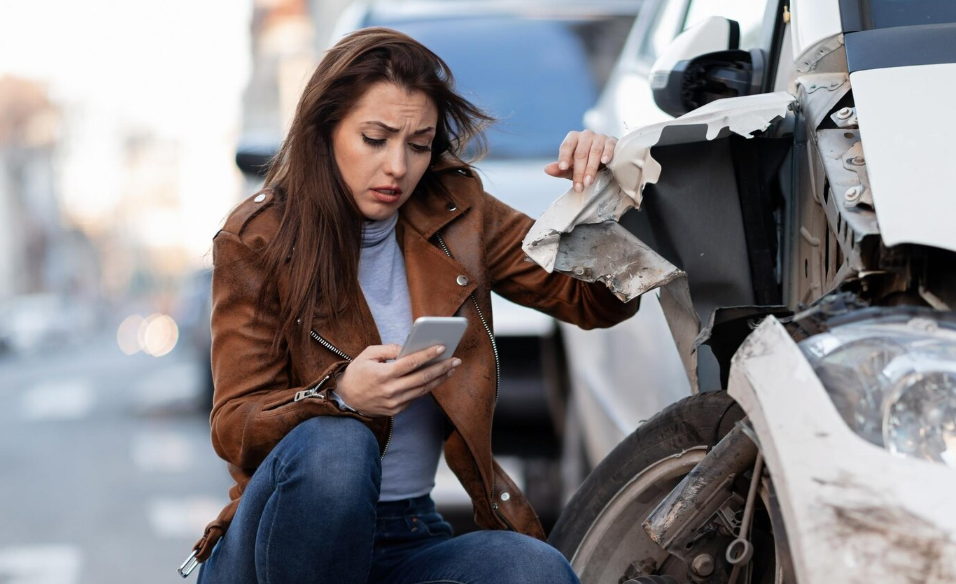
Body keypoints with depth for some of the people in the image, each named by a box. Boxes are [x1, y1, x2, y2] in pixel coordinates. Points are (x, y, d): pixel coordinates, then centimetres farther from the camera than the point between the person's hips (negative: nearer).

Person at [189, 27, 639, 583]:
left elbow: (599, 301, 9)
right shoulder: (256, 240, -4)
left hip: (410, 536, 3)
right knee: (336, 447, -37)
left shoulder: (456, 213, 6)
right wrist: (342, 396, -30)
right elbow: (234, 428, -10)